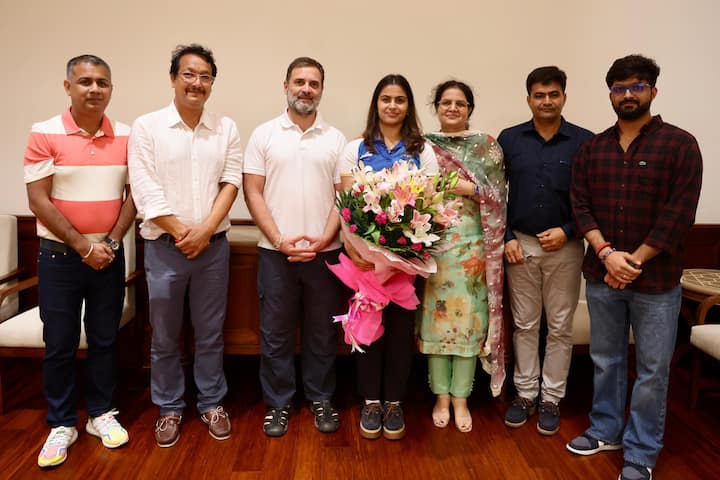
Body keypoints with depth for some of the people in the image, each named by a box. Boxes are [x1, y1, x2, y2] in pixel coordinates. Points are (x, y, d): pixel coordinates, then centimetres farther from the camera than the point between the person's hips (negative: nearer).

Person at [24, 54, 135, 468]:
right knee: (59, 345, 7)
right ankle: (62, 424, 23)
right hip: (60, 255, -2)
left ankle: (101, 413, 27)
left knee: (105, 339, 11)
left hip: (110, 255, 2)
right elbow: (39, 201, -9)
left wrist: (111, 242, -8)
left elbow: (134, 194, 2)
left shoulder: (126, 136, 1)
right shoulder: (45, 134, -6)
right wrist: (83, 247, -13)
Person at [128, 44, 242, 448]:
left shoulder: (226, 128, 6)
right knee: (165, 337, 10)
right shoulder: (147, 127, -1)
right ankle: (169, 407, 28)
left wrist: (205, 230, -12)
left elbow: (231, 182, -1)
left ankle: (212, 402, 28)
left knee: (211, 333, 11)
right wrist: (181, 232, -11)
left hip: (214, 245, 1)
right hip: (164, 246, -1)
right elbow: (145, 190, -8)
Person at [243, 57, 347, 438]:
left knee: (322, 332, 10)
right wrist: (279, 240, -10)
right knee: (275, 333, 8)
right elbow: (252, 192, 0)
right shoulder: (264, 134, 3)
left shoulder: (336, 139, 6)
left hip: (324, 251, 1)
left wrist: (323, 240, -9)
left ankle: (321, 399, 27)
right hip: (276, 252, 0)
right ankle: (278, 403, 23)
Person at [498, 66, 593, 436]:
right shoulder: (509, 139, 3)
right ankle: (525, 393, 24)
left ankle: (551, 398, 22)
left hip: (565, 246, -1)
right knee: (524, 324, 10)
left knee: (560, 326, 8)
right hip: (520, 244, 1)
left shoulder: (585, 141, -1)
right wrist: (506, 237, -4)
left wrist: (568, 231, -11)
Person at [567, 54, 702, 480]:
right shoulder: (593, 148, 7)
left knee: (652, 369, 7)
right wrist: (606, 253, -12)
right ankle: (606, 430, 35)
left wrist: (635, 261, -14)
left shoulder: (680, 144, -5)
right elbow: (580, 204, 1)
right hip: (601, 276, 4)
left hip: (656, 280, -3)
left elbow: (679, 214, -11)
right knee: (606, 360, 16)